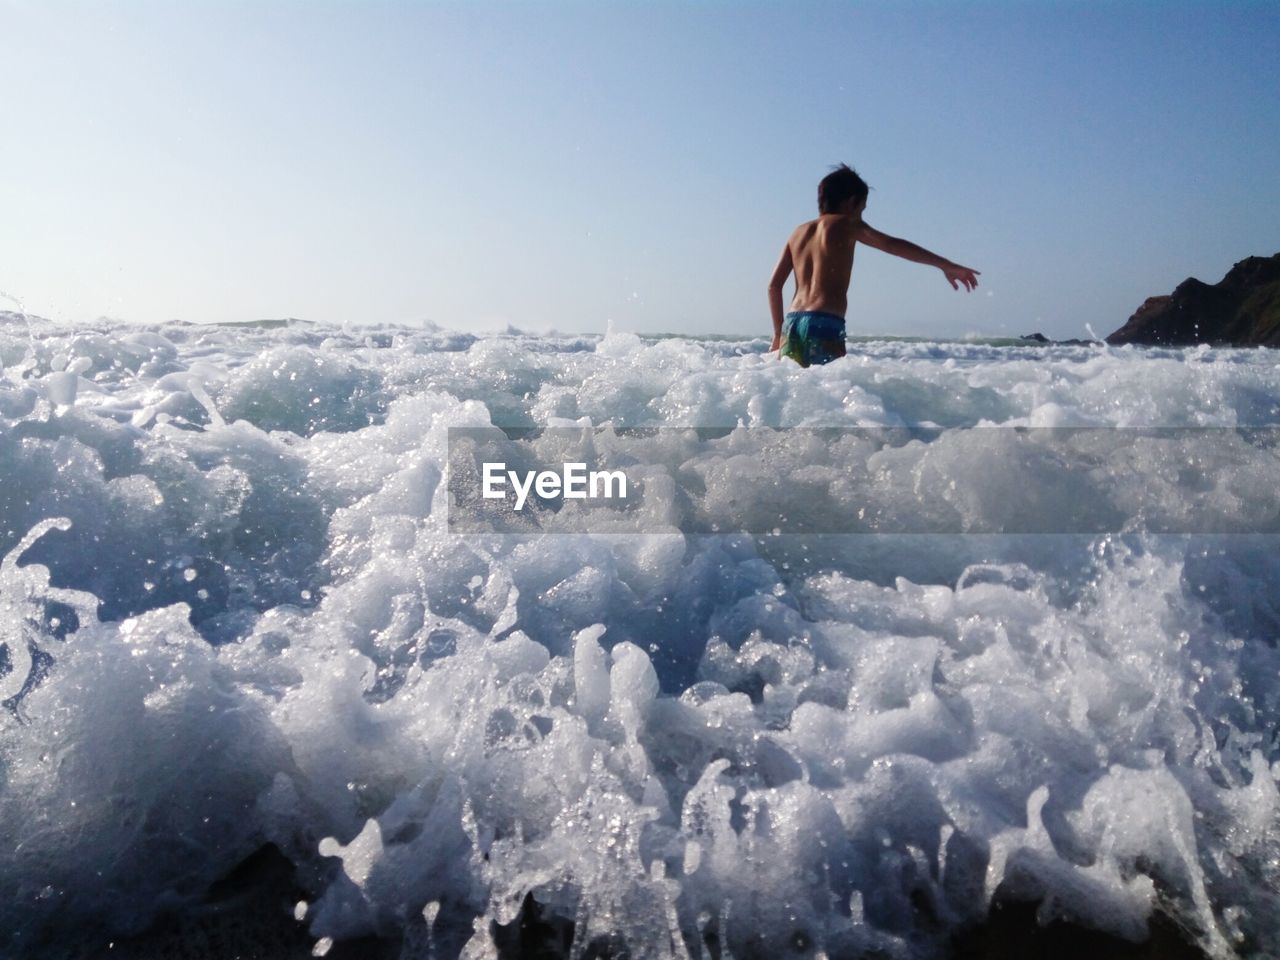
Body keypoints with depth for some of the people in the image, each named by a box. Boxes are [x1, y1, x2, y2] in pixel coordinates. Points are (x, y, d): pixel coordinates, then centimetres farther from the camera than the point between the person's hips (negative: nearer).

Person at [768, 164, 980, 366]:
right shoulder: (845, 224, 7)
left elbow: (774, 285, 18)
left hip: (791, 323, 6)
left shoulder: (799, 232, 22)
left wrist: (779, 332, 22)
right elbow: (893, 245, -2)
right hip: (825, 325, -6)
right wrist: (946, 265, -1)